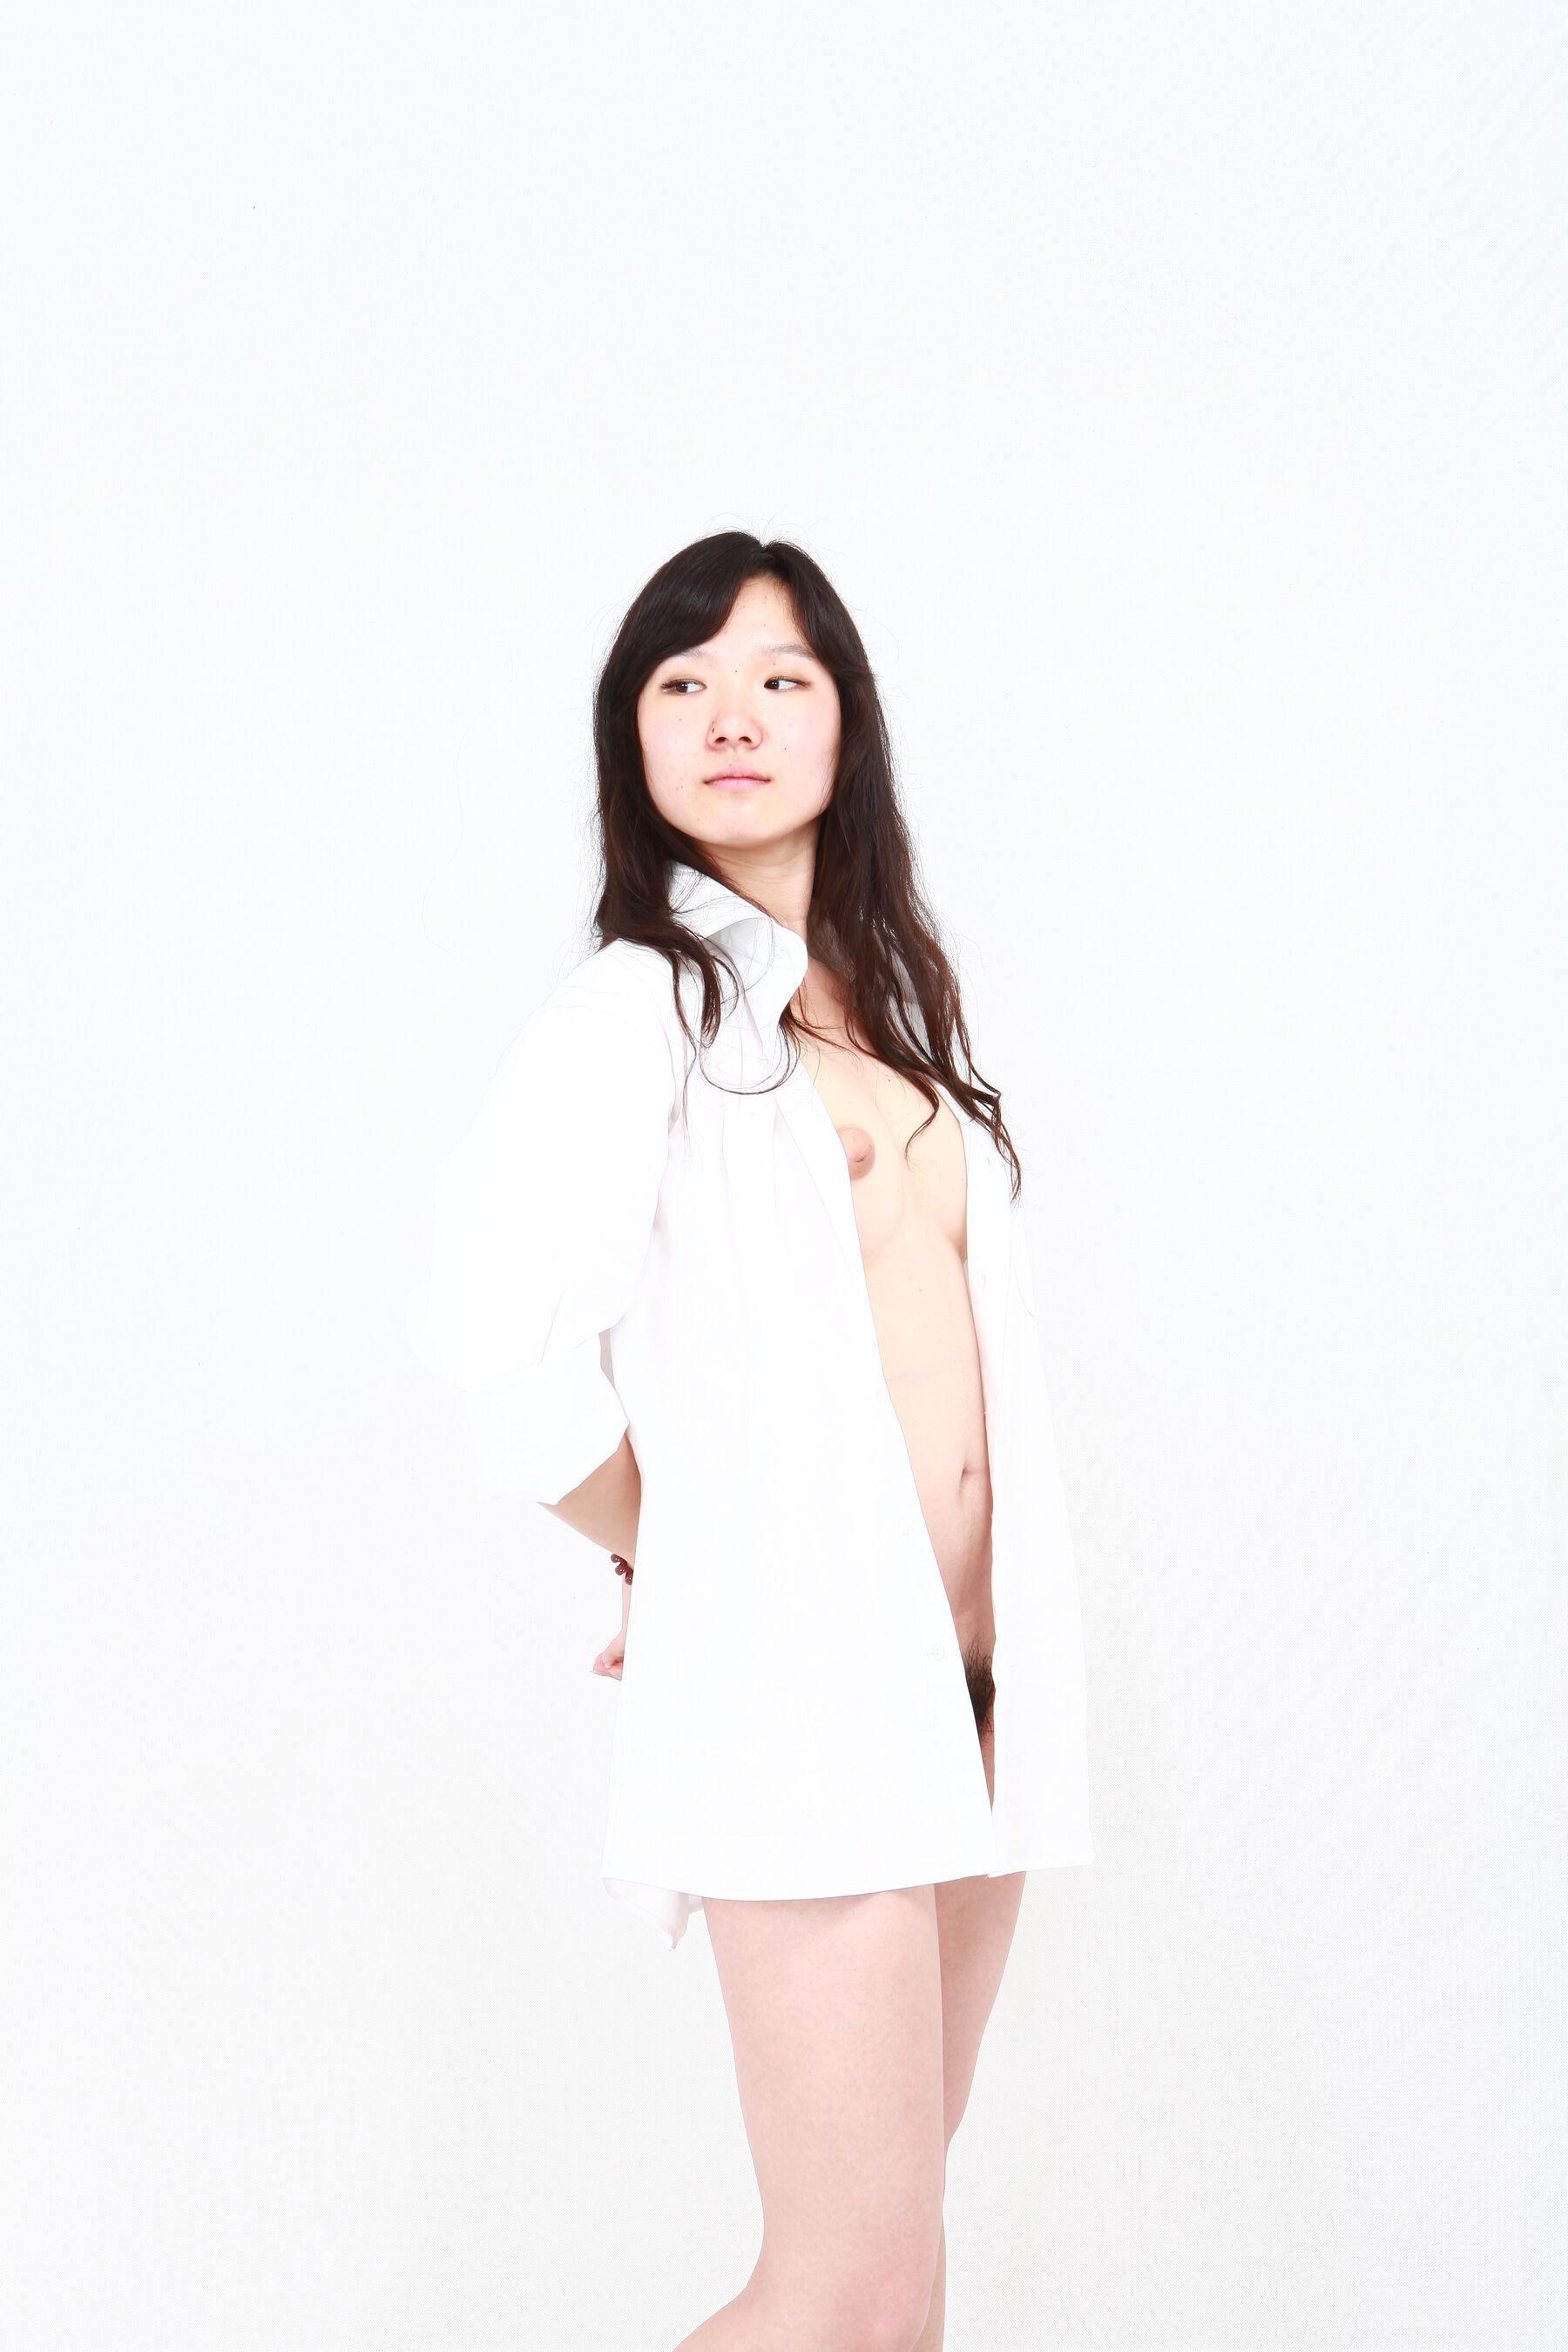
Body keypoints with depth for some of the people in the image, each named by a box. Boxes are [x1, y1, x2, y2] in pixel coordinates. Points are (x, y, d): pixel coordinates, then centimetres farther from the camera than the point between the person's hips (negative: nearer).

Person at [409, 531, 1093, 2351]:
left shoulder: (897, 999, 16)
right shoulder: (636, 1008, -6)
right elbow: (499, 1353, -16)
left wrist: (1001, 1651, 11)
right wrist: (677, 1560, -1)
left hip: (973, 1668, 7)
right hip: (803, 1673, -7)